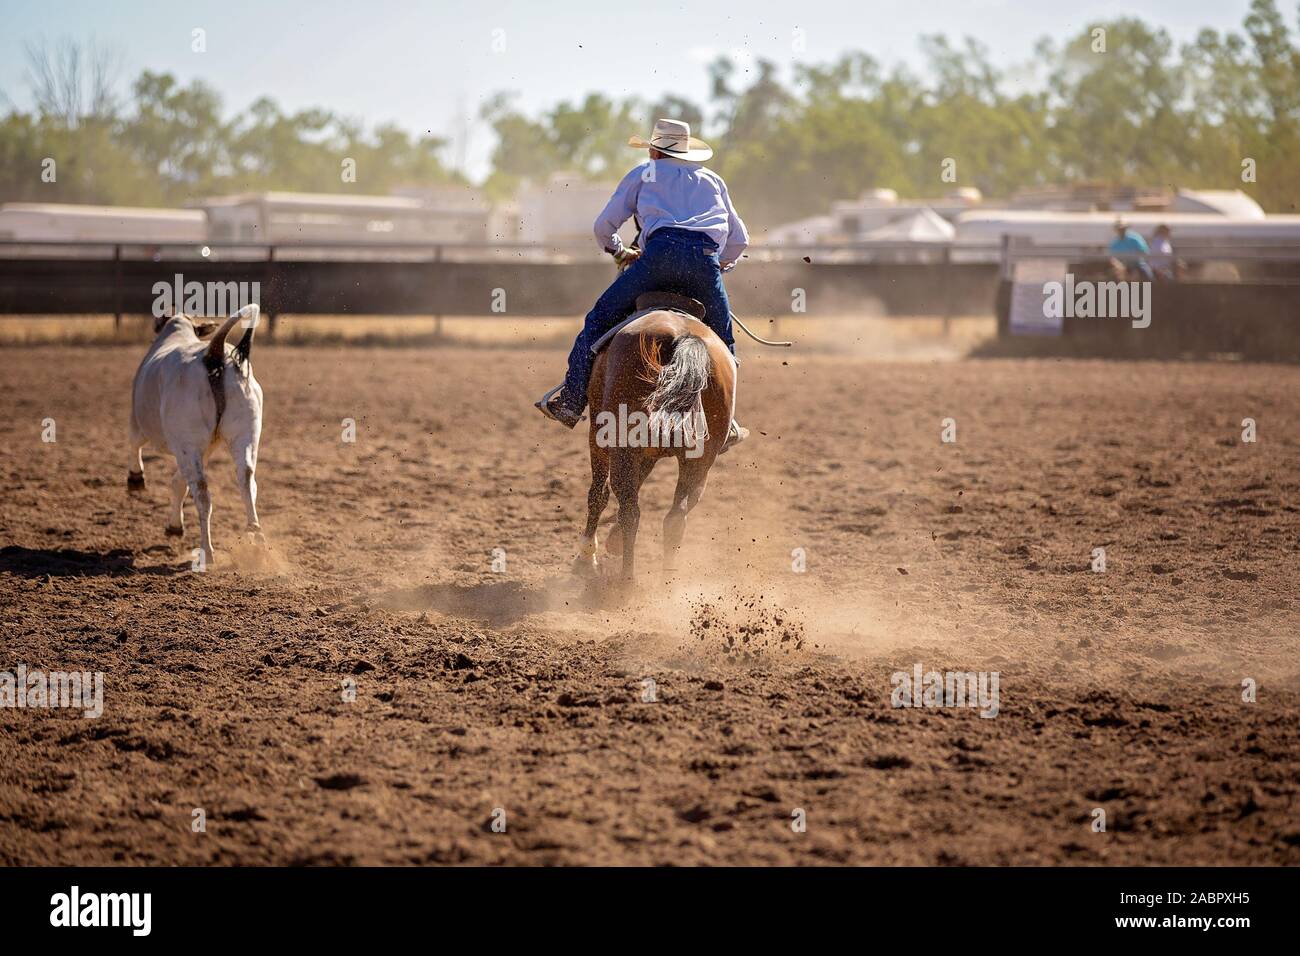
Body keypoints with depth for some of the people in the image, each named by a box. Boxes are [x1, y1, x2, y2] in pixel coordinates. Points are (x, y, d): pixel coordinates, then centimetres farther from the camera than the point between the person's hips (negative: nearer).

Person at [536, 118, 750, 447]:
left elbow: (604, 225, 22)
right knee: (723, 342, 19)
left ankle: (571, 401, 2)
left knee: (601, 317, 7)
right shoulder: (713, 180, 33)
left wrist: (619, 252, 41)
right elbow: (739, 239, 33)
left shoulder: (644, 173, 25)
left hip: (662, 251, -3)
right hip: (707, 257, 3)